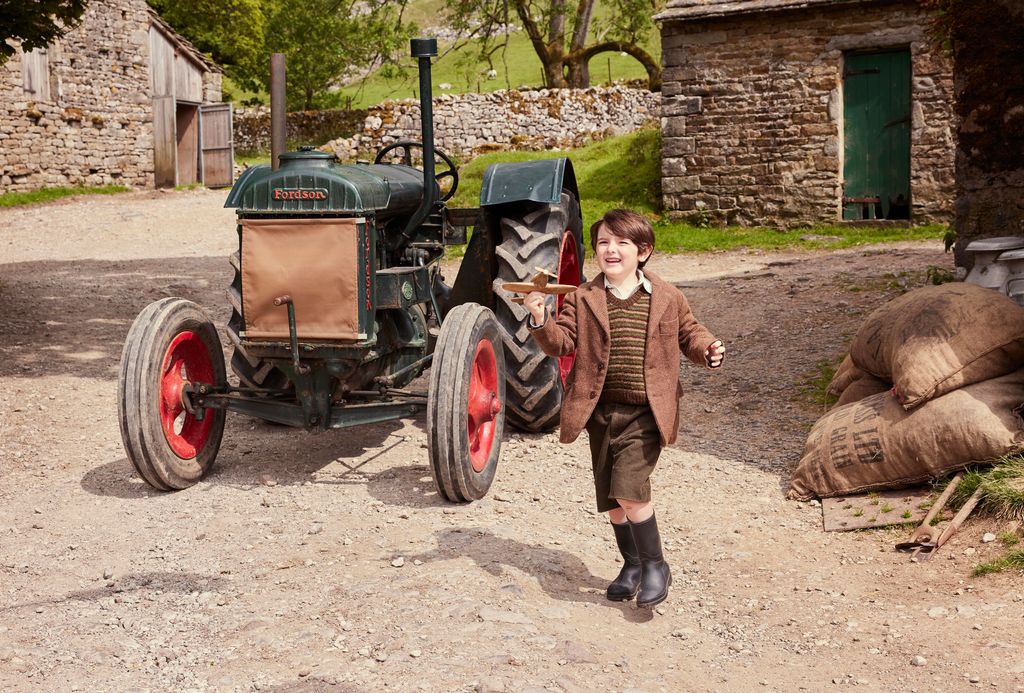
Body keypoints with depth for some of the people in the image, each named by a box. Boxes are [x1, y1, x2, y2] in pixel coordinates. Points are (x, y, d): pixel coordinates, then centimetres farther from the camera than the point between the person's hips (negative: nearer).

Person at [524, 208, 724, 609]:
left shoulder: (667, 299, 1)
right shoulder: (582, 299, 3)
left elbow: (689, 333, 12)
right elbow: (561, 343, -3)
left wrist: (707, 350, -8)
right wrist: (541, 321, -22)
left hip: (645, 414, -3)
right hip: (601, 412, 4)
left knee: (629, 490, -18)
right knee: (611, 499, 12)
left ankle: (655, 565, 2)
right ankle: (631, 564, 34)